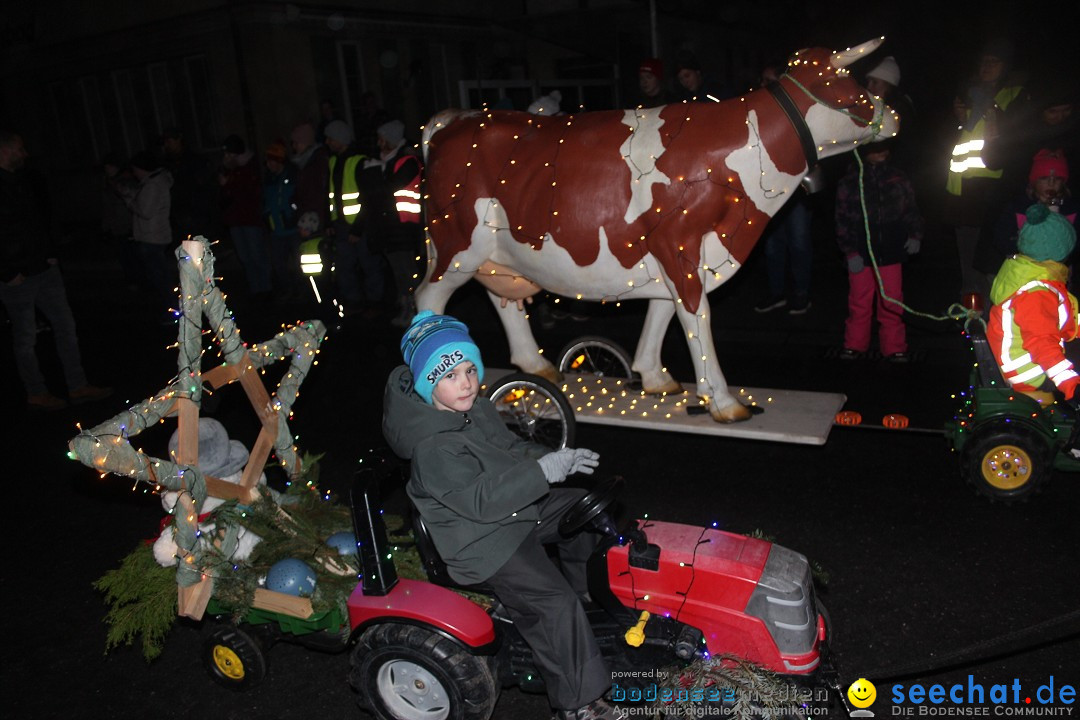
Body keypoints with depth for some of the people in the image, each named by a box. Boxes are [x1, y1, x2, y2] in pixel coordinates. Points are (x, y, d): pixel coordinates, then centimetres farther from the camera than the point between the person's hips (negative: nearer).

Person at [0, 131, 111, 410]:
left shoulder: (23, 179, 8)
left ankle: (78, 386, 17)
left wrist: (49, 253, 12)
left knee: (65, 325, 9)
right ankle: (36, 394, 18)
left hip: (44, 269, 8)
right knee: (25, 337, 5)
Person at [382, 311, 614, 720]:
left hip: (515, 508, 10)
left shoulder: (477, 410, 1)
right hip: (481, 541, -10)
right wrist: (543, 471, -35)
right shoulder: (432, 448, -29)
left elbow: (512, 451, 12)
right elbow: (480, 500, -32)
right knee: (554, 602, -19)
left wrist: (558, 459, -5)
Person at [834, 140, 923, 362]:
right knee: (859, 302, 6)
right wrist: (850, 252, -6)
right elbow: (843, 220, 0)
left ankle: (894, 348, 16)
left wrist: (915, 235, 0)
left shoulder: (898, 178, 7)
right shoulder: (850, 181, 0)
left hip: (890, 253, 2)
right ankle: (855, 345, 22)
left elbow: (910, 209, 16)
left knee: (891, 302, 4)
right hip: (861, 254, -1)